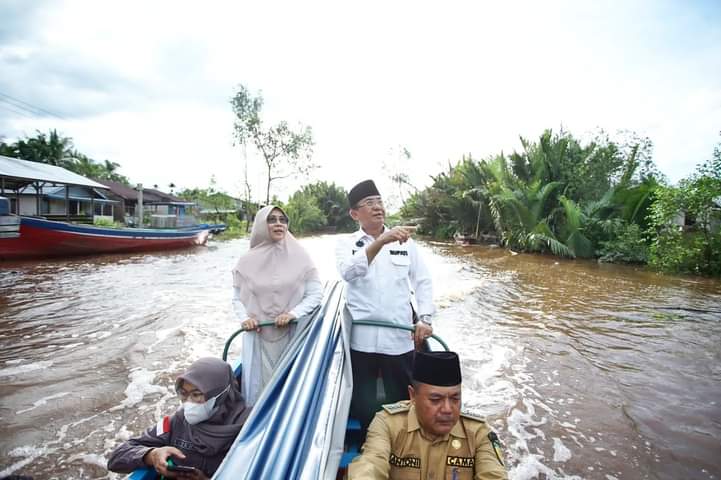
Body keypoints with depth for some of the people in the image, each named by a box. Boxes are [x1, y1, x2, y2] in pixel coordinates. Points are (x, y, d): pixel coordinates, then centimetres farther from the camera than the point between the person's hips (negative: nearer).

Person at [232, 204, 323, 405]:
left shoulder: (300, 257, -2)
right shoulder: (247, 261, 2)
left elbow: (316, 294, -1)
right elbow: (237, 298, 10)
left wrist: (293, 314, -14)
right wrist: (244, 318, -8)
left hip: (292, 334, -1)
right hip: (257, 336, 1)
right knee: (259, 383, 7)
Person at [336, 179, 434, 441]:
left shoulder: (405, 243, 6)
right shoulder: (346, 244, 1)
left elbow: (423, 282, 7)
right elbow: (348, 272, -21)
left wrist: (425, 318, -7)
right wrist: (380, 241, -34)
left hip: (400, 337, 1)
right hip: (360, 338, -1)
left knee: (402, 402, 12)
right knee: (362, 405, 13)